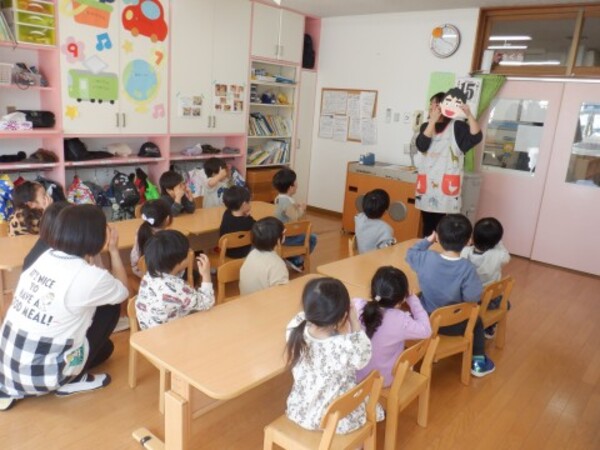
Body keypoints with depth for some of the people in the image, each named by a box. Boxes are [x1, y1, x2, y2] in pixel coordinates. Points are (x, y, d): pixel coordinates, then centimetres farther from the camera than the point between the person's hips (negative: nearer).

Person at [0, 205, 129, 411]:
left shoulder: (44, 257, 0)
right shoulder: (90, 276, -18)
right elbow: (122, 291, 5)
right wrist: (114, 250, 11)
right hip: (40, 376, -6)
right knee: (110, 307, 5)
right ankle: (70, 382, 7)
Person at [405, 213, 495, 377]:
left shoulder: (426, 258, -18)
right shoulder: (467, 267, -26)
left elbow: (410, 253, 4)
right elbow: (473, 297, -26)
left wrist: (428, 240, 9)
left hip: (425, 319, 2)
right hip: (455, 325, -1)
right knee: (476, 321, 31)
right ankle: (478, 362, 35)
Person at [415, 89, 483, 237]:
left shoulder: (457, 127, 0)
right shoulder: (426, 126, 11)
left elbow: (476, 137, -16)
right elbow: (422, 146, -7)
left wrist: (469, 115, -26)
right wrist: (433, 121, -10)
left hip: (446, 185, -4)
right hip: (427, 184, 4)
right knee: (427, 226, 10)